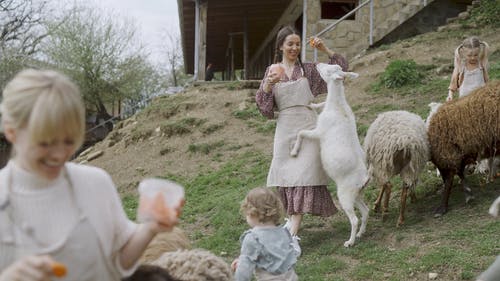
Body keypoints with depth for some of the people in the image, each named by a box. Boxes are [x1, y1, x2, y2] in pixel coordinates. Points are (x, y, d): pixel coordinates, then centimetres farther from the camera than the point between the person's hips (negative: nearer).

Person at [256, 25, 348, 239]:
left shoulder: (309, 70, 7)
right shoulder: (272, 72, 9)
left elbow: (341, 70, 6)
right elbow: (264, 107, 4)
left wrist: (326, 50, -5)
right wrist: (267, 85, -14)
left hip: (307, 127, -2)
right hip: (284, 129, 2)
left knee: (302, 174, -10)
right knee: (286, 175, 6)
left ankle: (293, 229, -13)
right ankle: (292, 218, 25)